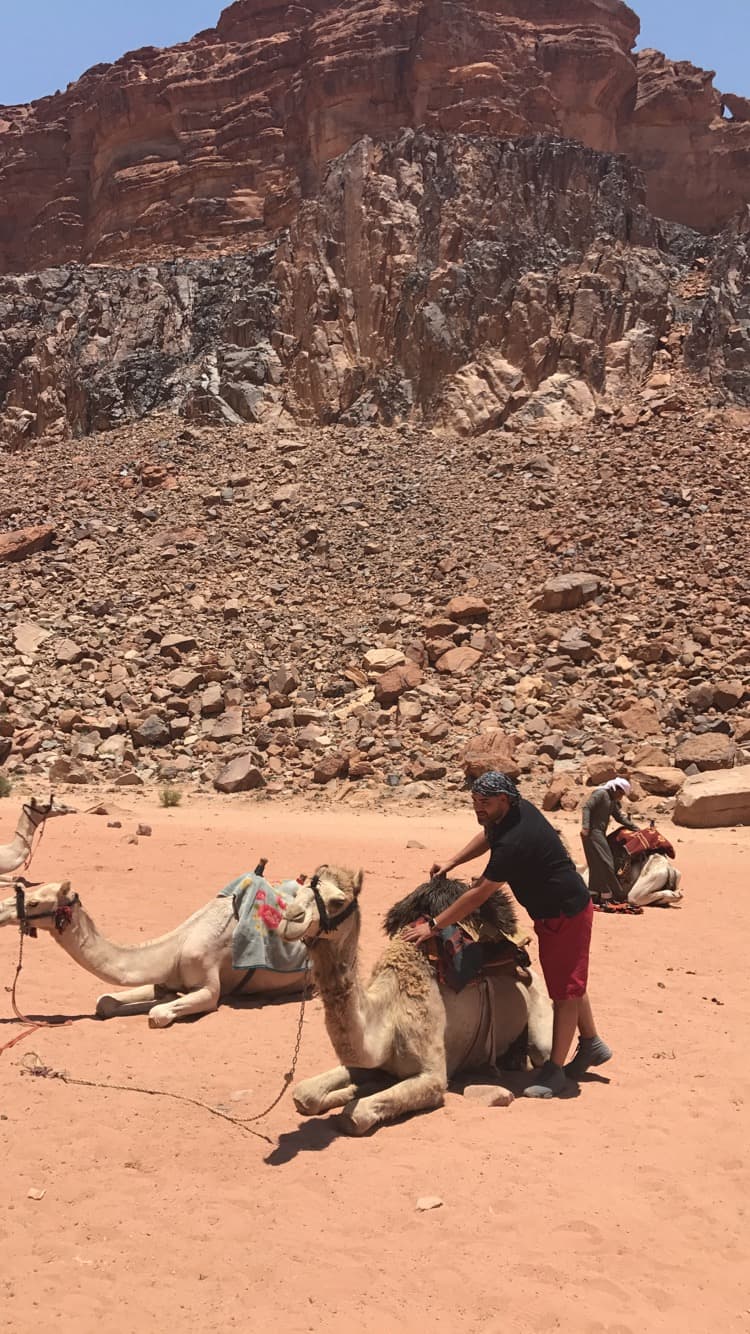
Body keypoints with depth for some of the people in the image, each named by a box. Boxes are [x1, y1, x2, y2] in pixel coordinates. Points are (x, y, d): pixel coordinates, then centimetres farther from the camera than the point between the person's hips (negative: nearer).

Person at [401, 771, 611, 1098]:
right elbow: (487, 836, 19)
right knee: (569, 983, 21)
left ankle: (555, 1070, 6)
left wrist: (434, 925, -23)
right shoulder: (518, 809, -3)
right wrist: (451, 863, 8)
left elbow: (478, 895, -29)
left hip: (566, 914, -10)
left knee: (566, 989, -1)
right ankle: (591, 1043, 36)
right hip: (552, 911, 10)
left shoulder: (514, 842, -32)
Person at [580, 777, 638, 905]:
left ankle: (593, 894, 13)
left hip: (600, 834, 10)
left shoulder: (613, 802, 20)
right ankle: (607, 895, -9)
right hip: (592, 833, -10)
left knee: (597, 865, 9)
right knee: (605, 863, -11)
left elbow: (620, 817, 23)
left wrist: (636, 828, 17)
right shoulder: (600, 793, -9)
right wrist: (585, 826, -29)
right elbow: (587, 807, -19)